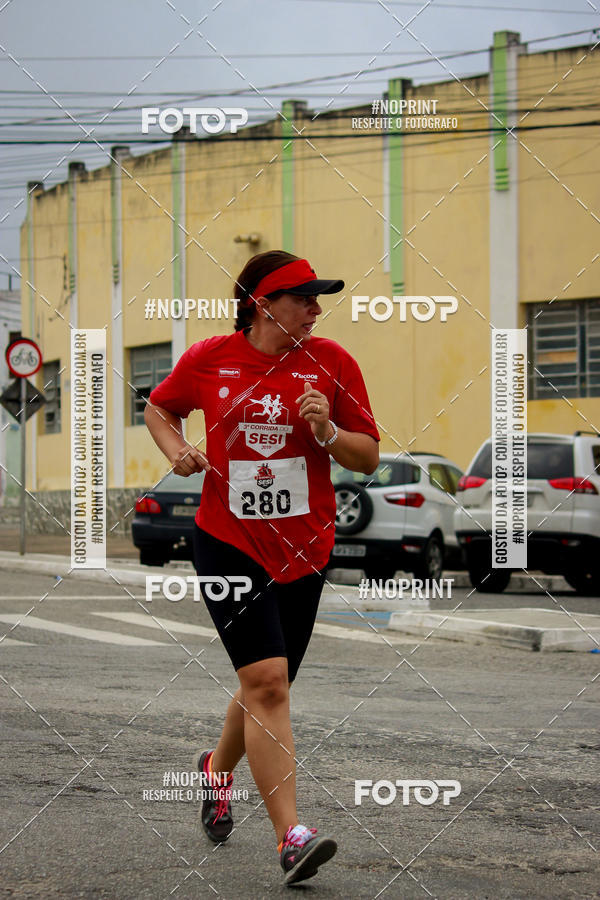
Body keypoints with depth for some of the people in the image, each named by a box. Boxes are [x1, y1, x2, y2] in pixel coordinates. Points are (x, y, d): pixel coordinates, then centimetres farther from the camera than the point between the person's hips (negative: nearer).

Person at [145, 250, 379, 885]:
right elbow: (159, 408, 18)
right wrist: (177, 450, -2)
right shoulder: (208, 360, -2)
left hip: (302, 551, 3)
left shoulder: (330, 362, 0)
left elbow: (369, 459, 2)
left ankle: (218, 768, 45)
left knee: (265, 689, 12)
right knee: (266, 681, -16)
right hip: (227, 543, -3)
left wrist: (327, 432, -17)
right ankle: (290, 836, -17)